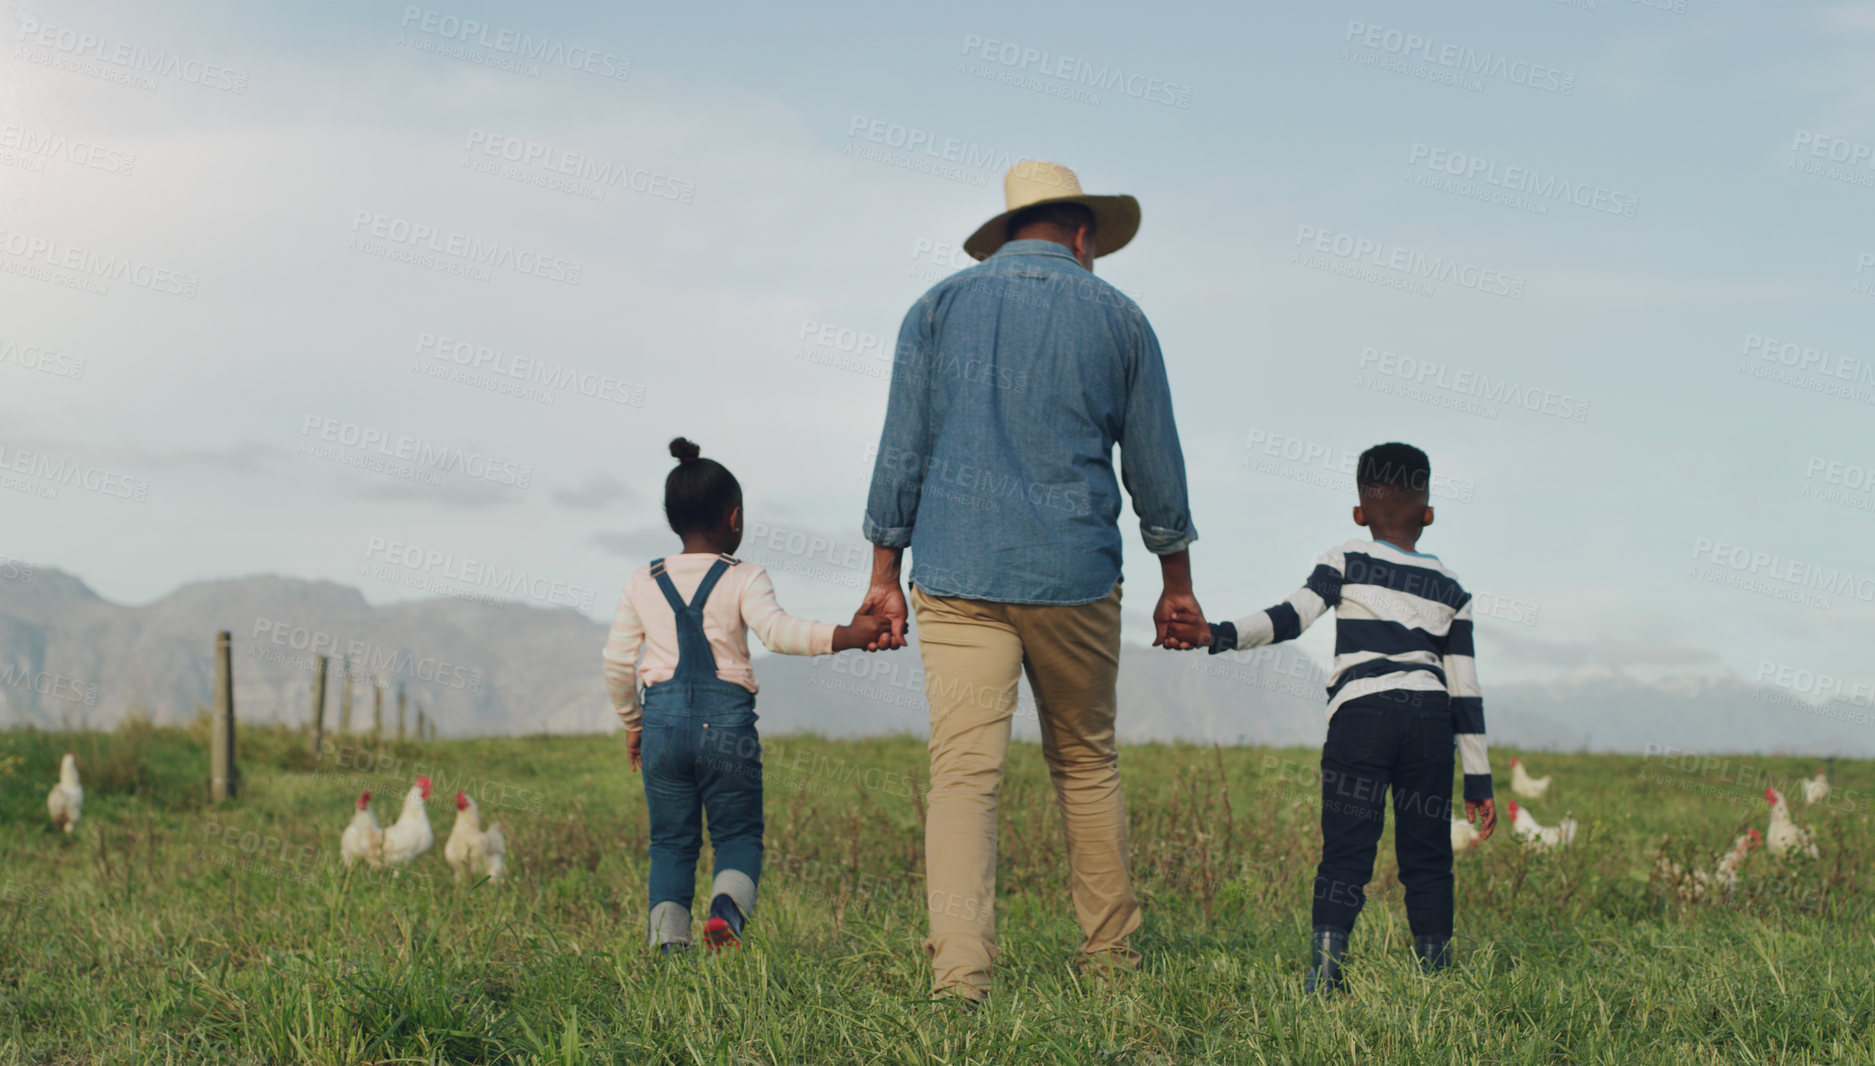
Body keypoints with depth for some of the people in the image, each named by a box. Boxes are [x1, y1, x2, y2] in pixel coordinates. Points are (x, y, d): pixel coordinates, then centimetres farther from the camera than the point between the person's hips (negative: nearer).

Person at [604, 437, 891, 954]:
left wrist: (632, 723, 23)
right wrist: (848, 635, -24)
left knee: (671, 840, 11)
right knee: (739, 833, 9)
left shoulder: (643, 584, 9)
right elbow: (777, 631, -20)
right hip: (726, 719, -2)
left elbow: (617, 664, 10)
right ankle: (726, 907, -20)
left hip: (664, 718, 2)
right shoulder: (744, 579, -1)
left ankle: (669, 941, -4)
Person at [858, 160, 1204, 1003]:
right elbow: (1154, 463, 10)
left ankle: (958, 970, -17)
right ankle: (1108, 951, 23)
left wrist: (884, 573, 8)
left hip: (957, 574, 0)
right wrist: (1176, 582, 18)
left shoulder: (940, 307, 6)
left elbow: (902, 450, 4)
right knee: (1086, 761, 16)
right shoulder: (1117, 317, 6)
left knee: (962, 770, -6)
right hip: (1075, 577, 0)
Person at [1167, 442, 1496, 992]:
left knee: (1346, 849, -5)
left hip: (1360, 714, -2)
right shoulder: (1450, 590, 17)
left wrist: (1217, 635, -12)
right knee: (1427, 856, 8)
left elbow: (1291, 616, -6)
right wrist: (1479, 782, 14)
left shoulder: (1346, 562, 11)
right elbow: (1465, 690, 13)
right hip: (1430, 719, 2)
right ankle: (1435, 973, 8)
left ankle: (1324, 966, -15)